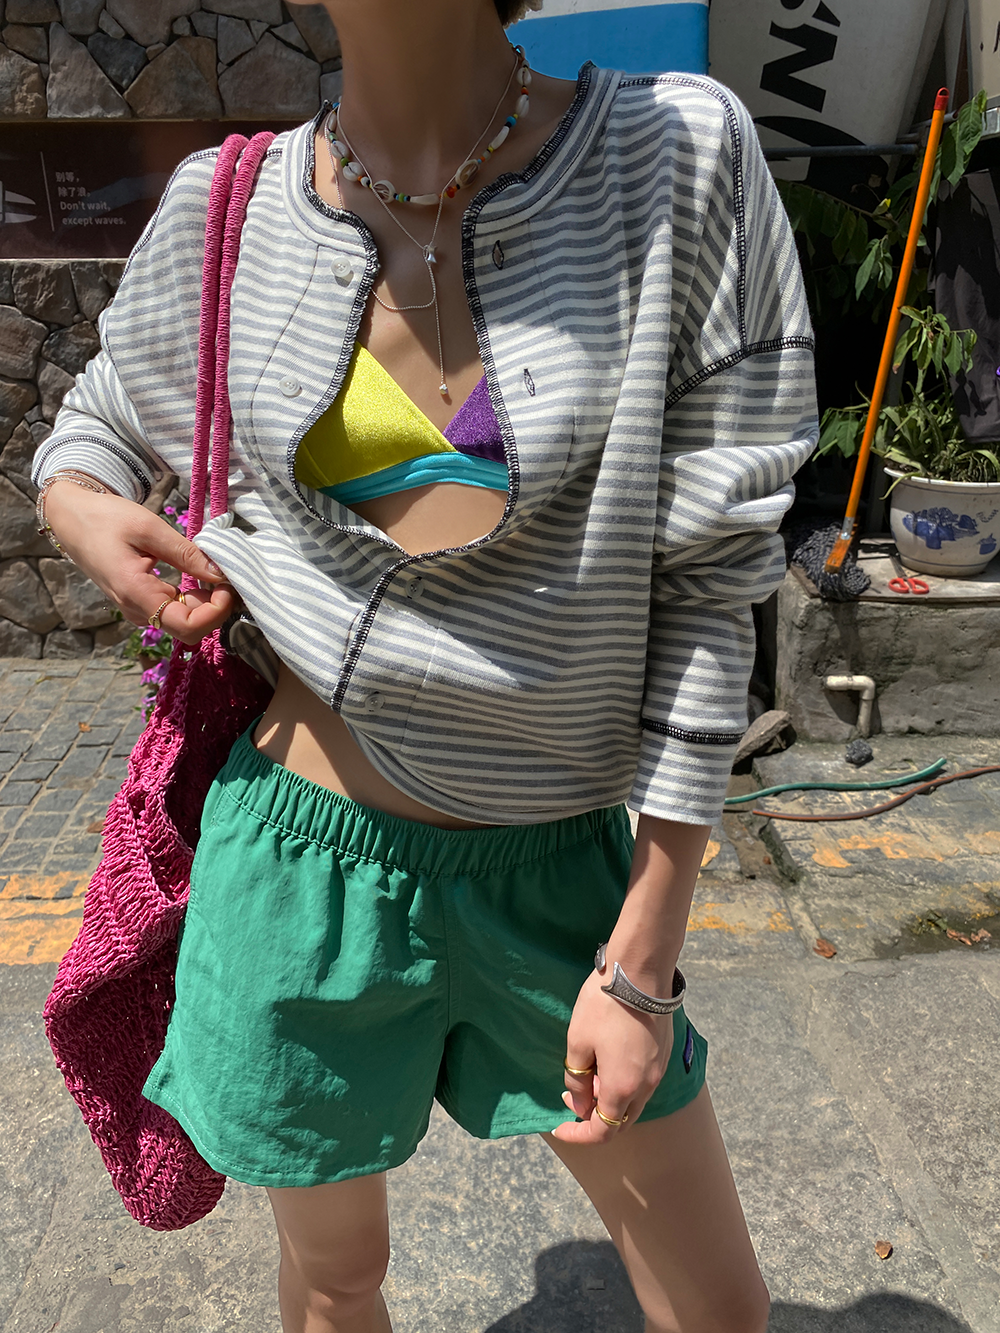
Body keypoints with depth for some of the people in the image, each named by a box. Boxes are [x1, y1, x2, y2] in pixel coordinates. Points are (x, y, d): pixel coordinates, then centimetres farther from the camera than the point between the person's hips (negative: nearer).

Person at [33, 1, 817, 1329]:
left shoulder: (677, 150, -7)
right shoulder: (229, 210, -2)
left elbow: (705, 579, -8)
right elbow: (99, 424, 18)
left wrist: (644, 956, -7)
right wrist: (84, 511, -8)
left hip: (559, 867, 0)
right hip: (309, 856, 1)